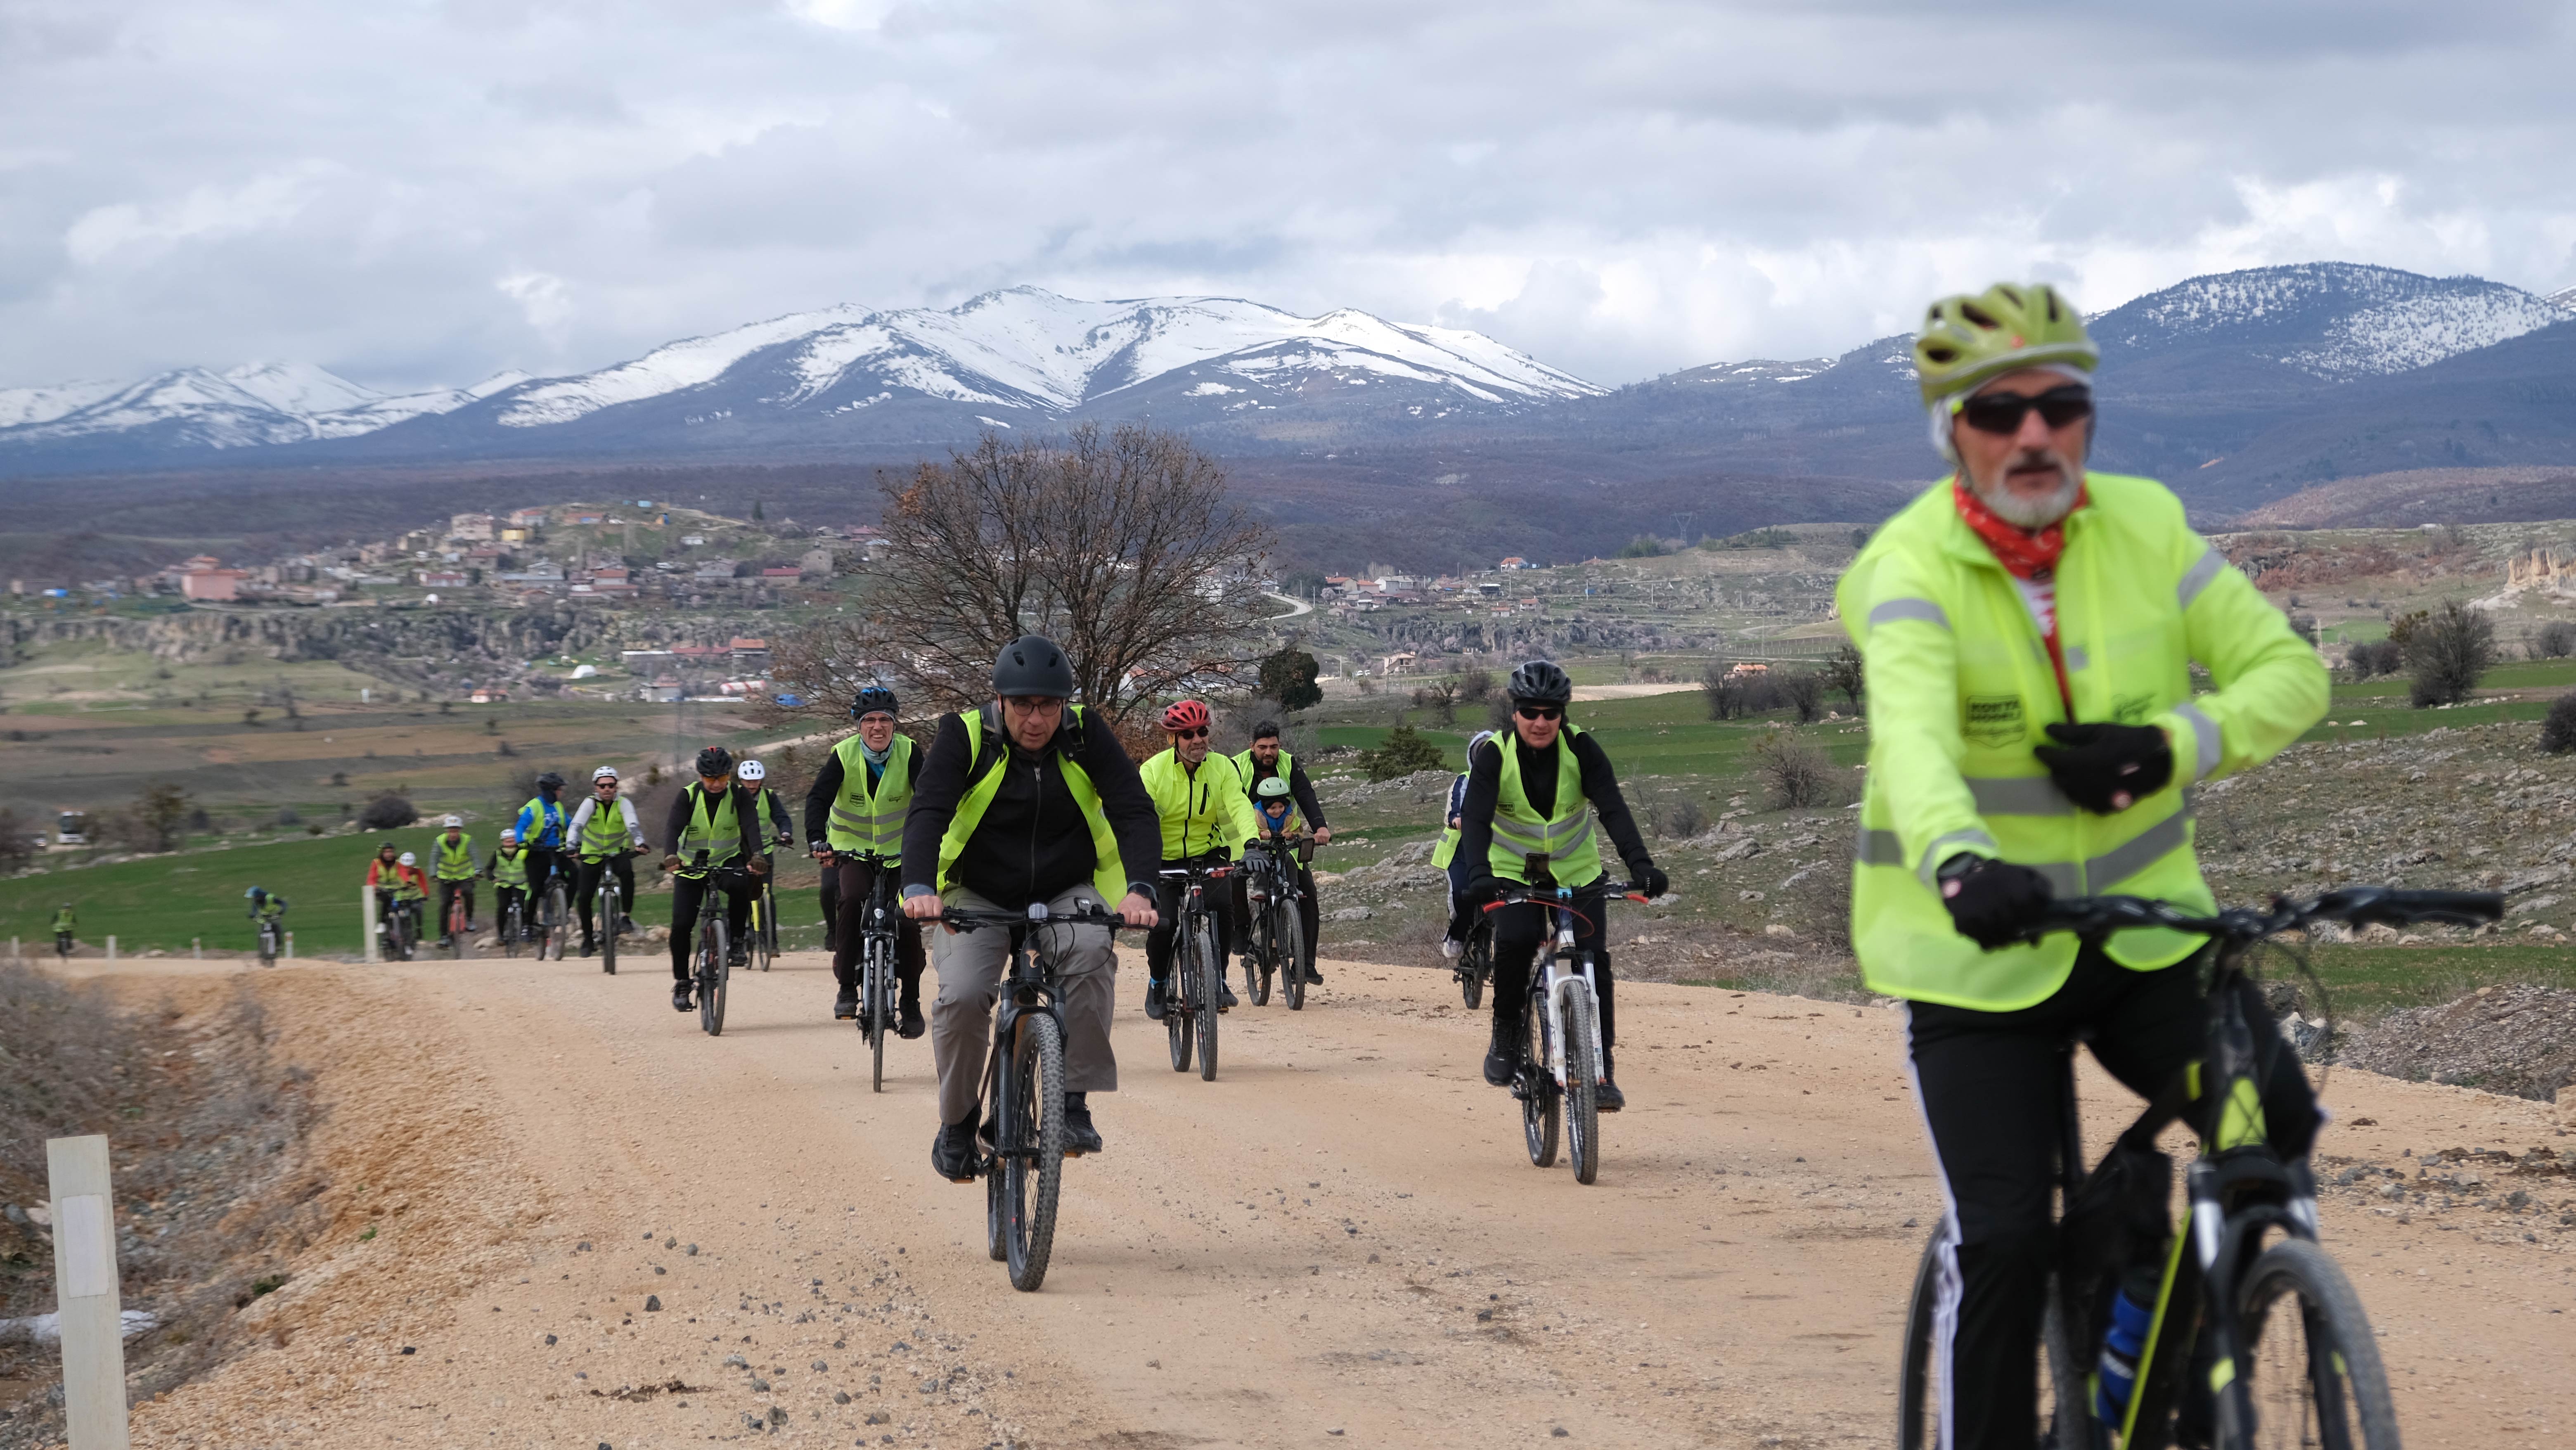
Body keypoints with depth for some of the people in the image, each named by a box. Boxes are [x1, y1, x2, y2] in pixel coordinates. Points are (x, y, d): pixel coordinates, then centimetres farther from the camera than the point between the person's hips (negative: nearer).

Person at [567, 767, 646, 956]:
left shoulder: (623, 804, -11)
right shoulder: (590, 804, -12)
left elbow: (633, 825, -26)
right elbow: (576, 826, -25)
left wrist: (640, 844, -45)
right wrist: (573, 848, -42)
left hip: (617, 854, -1)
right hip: (592, 856, 1)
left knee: (627, 872, -34)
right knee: (584, 898, -8)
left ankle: (624, 916, -21)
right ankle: (588, 938, 12)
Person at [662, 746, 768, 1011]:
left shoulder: (739, 796, -10)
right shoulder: (688, 797, -12)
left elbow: (751, 825, -25)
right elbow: (673, 827, -26)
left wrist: (756, 855, -46)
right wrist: (671, 856, -47)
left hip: (727, 862, 0)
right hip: (691, 867, 0)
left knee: (740, 883, -36)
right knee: (681, 924, -13)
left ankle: (737, 940, -16)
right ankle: (681, 984, 3)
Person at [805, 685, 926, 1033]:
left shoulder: (908, 753, -14)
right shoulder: (844, 755, -15)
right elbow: (818, 798, -23)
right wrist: (818, 841, -40)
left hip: (899, 851, 1)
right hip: (853, 849, -1)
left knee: (909, 923, -7)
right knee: (852, 900, -28)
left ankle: (911, 1004, 9)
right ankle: (846, 987, -16)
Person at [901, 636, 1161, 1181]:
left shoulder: (1087, 736, -10)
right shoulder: (965, 736, -14)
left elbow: (1134, 811, -18)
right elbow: (927, 813, -25)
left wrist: (1140, 889, -37)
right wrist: (919, 887, -44)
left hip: (1067, 893, 0)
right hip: (978, 895, 0)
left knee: (1090, 952, -32)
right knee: (962, 994, -24)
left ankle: (1074, 1102, -25)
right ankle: (957, 1122, 1)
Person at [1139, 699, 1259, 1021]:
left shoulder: (1222, 768, -7)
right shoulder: (1153, 771, -13)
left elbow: (1239, 806, -20)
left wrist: (1250, 842, -39)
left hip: (1207, 854, 1)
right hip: (1164, 860, -1)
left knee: (1222, 906, -25)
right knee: (1163, 925, -18)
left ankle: (1219, 978, -3)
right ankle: (1158, 983, 13)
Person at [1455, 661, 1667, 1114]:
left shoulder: (1581, 749, -15)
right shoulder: (1495, 755, -16)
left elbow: (1613, 809, -23)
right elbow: (1475, 817, -27)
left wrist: (1640, 864, -39)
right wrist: (1479, 873, -46)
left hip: (1578, 872, 1)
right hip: (1515, 873, -1)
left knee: (1594, 957, -13)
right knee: (1515, 941, -28)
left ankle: (1602, 1066, -3)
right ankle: (1505, 1035, -6)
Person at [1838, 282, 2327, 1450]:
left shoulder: (2147, 527, -4)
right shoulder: (1913, 567, -16)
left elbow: (2289, 671, -3)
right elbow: (1914, 738, -35)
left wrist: (2170, 746, -22)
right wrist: (1959, 865, -56)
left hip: (2142, 924, 3)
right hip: (1980, 949, -3)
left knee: (2278, 1126, -14)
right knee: (2002, 1240, -11)